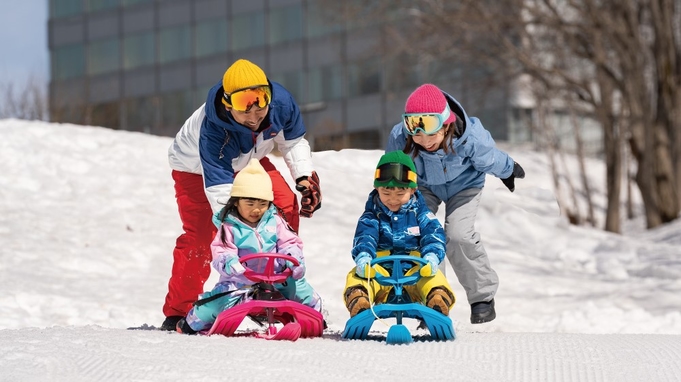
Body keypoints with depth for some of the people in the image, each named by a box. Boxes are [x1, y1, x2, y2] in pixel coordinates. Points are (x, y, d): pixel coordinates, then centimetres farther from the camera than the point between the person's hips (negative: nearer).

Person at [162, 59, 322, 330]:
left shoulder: (281, 102, -32)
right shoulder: (213, 131, -44)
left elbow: (293, 141, -7)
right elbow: (220, 189, -47)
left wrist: (305, 178, -16)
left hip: (246, 161, 5)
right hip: (197, 168, -5)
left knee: (285, 205, -13)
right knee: (198, 234, -15)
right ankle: (177, 313, -2)